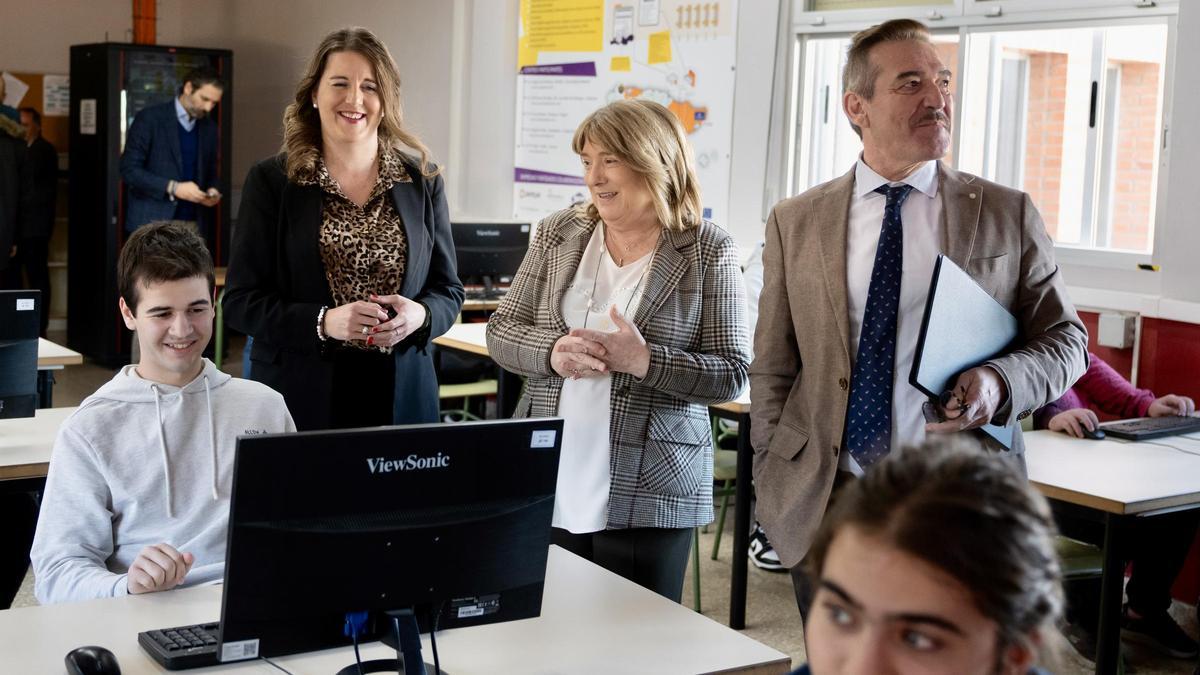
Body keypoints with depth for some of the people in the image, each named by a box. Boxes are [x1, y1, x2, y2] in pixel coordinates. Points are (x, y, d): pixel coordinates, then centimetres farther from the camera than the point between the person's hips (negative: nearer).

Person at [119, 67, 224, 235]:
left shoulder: (209, 128, 12)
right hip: (153, 223, -4)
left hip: (194, 226, 4)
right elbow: (129, 169, -9)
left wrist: (213, 190, -3)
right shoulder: (150, 118, -5)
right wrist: (173, 188, -19)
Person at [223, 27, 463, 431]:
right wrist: (322, 322, -19)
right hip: (300, 398, -2)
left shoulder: (423, 183, 6)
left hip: (401, 397, 2)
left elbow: (448, 290, 10)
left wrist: (419, 315, -13)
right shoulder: (271, 182, 0)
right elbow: (240, 302, -3)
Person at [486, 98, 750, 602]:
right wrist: (552, 353, -13)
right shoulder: (559, 234, 7)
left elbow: (731, 376, -5)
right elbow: (500, 333, 8)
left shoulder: (709, 250, -4)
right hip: (546, 488, 3)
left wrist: (645, 361, -20)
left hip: (648, 493, -3)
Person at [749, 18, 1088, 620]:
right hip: (821, 506, 1)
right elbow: (772, 367, 7)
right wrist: (774, 483, 1)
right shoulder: (794, 223, 5)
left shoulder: (1007, 215, 3)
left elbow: (1066, 339, 6)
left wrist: (1000, 381, -15)